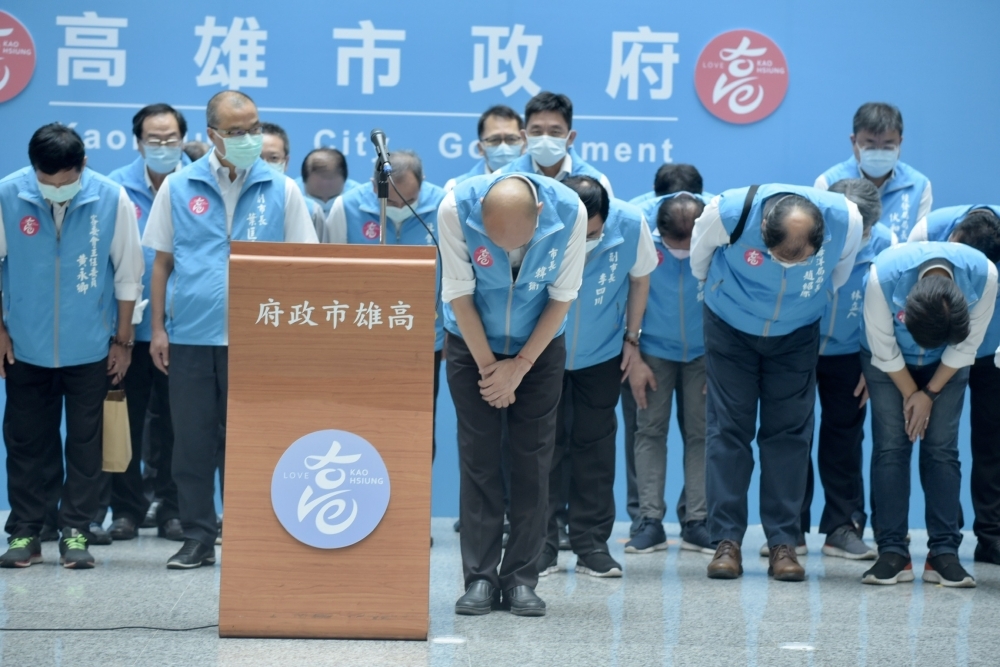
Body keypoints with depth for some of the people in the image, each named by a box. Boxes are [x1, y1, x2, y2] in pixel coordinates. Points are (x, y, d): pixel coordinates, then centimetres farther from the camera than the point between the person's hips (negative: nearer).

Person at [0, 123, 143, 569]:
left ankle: (76, 533, 13)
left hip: (89, 347, -1)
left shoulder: (111, 198, -13)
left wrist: (122, 340, 1)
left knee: (85, 443, 5)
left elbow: (128, 273, -3)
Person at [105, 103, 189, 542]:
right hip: (130, 324, 0)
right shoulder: (116, 188, -1)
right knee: (126, 418, 6)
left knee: (173, 421, 9)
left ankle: (171, 508, 18)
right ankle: (126, 508, 15)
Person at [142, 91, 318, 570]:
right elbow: (162, 262, 7)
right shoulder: (179, 187, 3)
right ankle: (198, 537, 14)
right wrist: (158, 328, 2)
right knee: (192, 440, 5)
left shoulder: (282, 191, 2)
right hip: (191, 335, 1)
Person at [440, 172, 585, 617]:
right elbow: (459, 294, -16)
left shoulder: (570, 212, -24)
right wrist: (489, 366, -12)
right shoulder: (457, 208, -26)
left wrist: (519, 366, -12)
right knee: (478, 459, -4)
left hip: (539, 346, 1)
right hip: (473, 343, 0)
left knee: (532, 461, -2)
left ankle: (521, 580, 4)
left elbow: (562, 297, -12)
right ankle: (480, 579, 1)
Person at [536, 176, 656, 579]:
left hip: (602, 354, 2)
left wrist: (631, 338, 3)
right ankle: (541, 545, 5)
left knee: (595, 444, 5)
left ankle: (592, 544, 12)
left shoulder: (631, 225, -22)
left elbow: (639, 278, -2)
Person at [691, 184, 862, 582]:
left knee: (789, 433, -2)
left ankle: (783, 543, 2)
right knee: (727, 428, -5)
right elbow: (700, 251, -6)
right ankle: (726, 540, -2)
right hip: (730, 327, -1)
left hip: (797, 335, 1)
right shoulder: (728, 213, -32)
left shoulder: (846, 221, -29)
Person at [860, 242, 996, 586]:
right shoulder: (884, 275, -38)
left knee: (942, 448, -6)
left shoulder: (983, 275, -34)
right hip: (888, 360, -1)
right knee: (890, 446, -9)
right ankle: (892, 551, -6)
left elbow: (965, 347, -17)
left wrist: (930, 393, -12)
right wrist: (911, 394, -12)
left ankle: (944, 552, -5)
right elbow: (885, 351, -22)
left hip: (946, 364, 1)